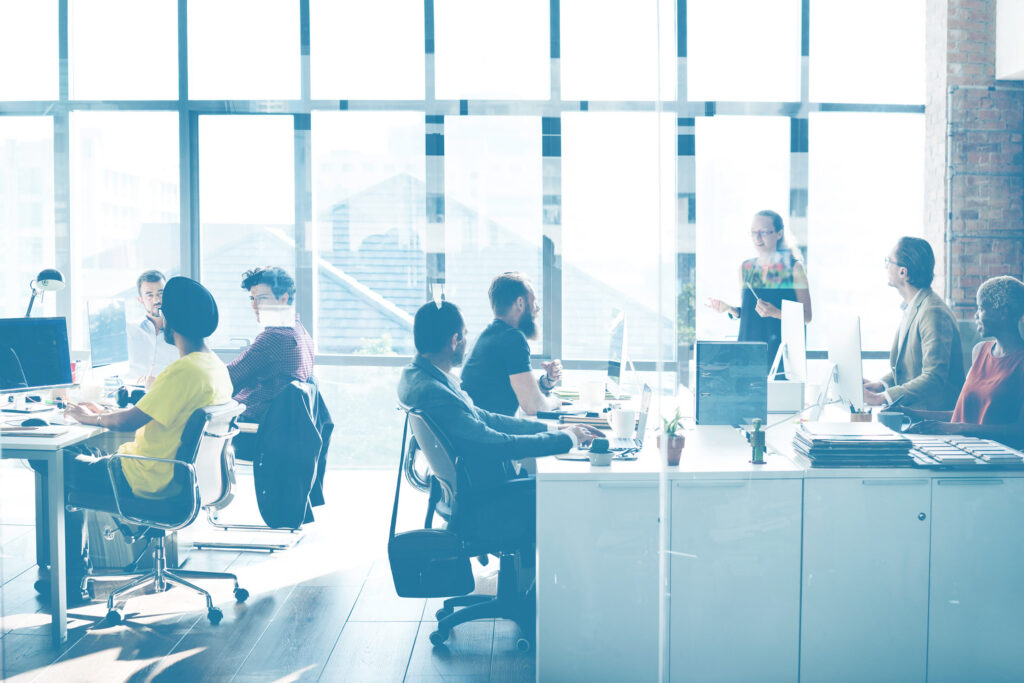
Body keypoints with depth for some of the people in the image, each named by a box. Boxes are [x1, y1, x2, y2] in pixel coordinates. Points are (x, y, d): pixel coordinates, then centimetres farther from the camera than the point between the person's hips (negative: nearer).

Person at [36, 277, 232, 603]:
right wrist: (103, 413, 13)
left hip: (151, 481, -10)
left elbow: (130, 421, -22)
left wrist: (89, 417, -4)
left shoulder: (185, 371, -25)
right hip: (181, 474, 10)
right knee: (85, 454, 23)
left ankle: (72, 577, 15)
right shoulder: (216, 366, 5)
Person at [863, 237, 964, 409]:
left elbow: (934, 377, -25)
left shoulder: (933, 312, -18)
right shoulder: (911, 308, 13)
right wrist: (881, 384, 1)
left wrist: (881, 398, -27)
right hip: (912, 412, 9)